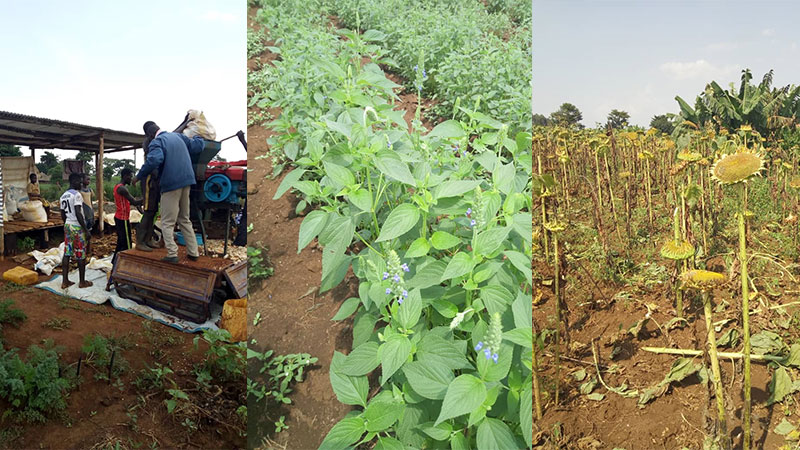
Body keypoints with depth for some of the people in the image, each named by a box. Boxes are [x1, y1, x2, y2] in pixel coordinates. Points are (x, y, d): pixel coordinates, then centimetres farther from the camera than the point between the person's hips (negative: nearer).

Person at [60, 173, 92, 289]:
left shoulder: (63, 196, 12)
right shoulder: (77, 194, -15)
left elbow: (63, 215, 16)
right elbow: (78, 214, -22)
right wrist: (86, 229, -19)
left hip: (67, 226, 8)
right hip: (77, 227, -8)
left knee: (67, 254, 9)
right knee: (81, 255, 1)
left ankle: (65, 281, 12)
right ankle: (82, 282, 9)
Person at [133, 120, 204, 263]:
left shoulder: (156, 142, -10)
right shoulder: (177, 135, 10)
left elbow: (154, 160, -28)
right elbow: (197, 147, 16)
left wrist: (138, 176, -18)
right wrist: (198, 138, 38)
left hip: (171, 184, -7)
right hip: (186, 182, 7)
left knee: (167, 222, 3)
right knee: (185, 219, 17)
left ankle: (172, 254, -4)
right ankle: (193, 252, 16)